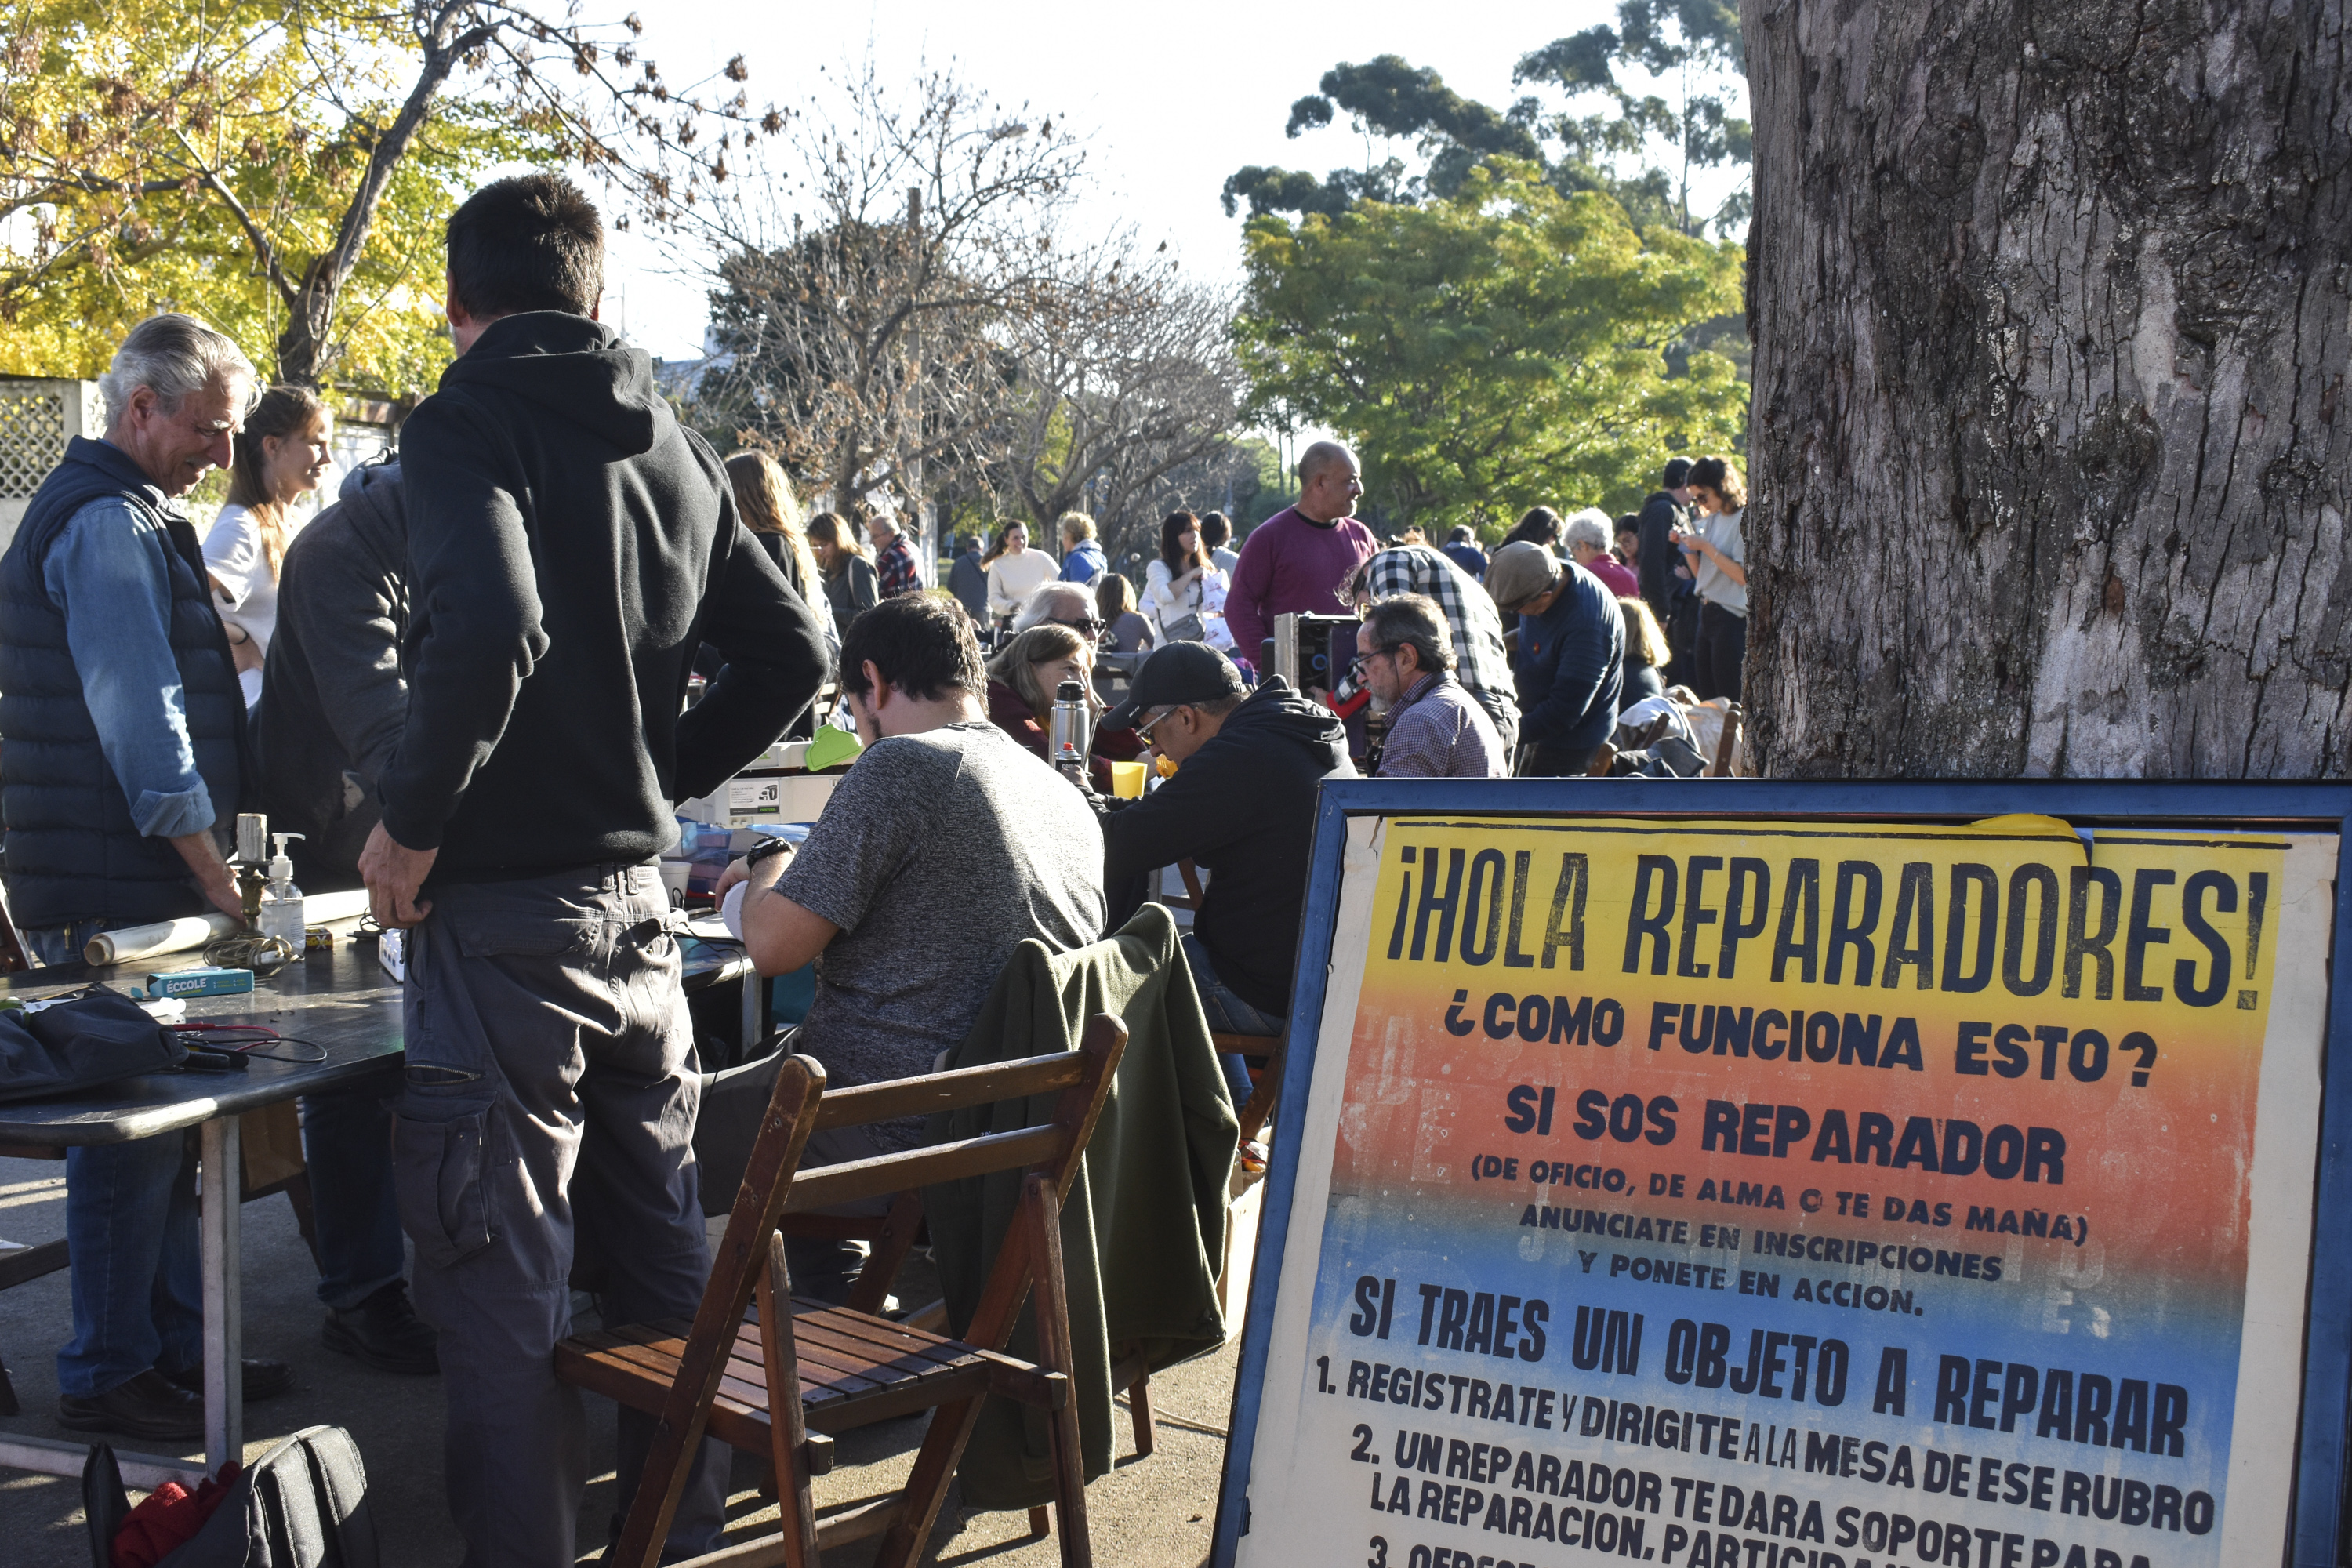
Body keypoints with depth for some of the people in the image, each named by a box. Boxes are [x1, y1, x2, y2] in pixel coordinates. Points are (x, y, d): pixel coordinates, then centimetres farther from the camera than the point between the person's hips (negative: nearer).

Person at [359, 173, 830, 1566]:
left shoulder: (467, 424, -10)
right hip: (642, 896, 7)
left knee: (499, 1282, 1)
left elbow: (488, 627, -28)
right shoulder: (674, 443, 11)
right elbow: (792, 649, 12)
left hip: (504, 903, -7)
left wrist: (413, 819, -16)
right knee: (663, 1253, 18)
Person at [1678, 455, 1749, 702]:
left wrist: (1706, 547, -17)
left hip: (1733, 618, -9)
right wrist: (1687, 546, 2)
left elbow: (1744, 576, -19)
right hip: (1707, 614, 9)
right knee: (1704, 697, 9)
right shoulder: (1712, 519, 14)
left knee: (1729, 701, -6)